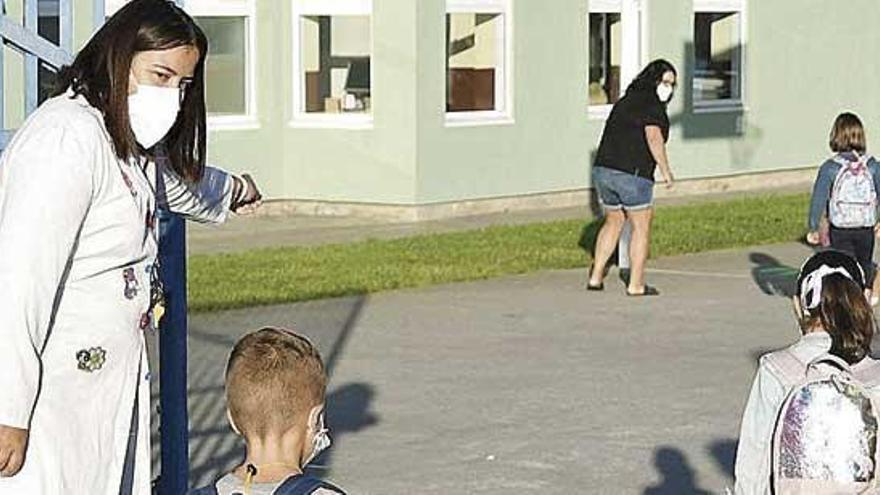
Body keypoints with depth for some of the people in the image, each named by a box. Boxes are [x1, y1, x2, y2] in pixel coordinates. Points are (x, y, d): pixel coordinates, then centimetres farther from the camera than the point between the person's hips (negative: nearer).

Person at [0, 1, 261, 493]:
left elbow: (179, 184, 42)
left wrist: (234, 189, 63)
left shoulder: (133, 145, 16)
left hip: (108, 382, 10)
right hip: (51, 393, -10)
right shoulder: (68, 137, -17)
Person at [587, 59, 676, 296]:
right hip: (632, 174, -8)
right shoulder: (651, 105, -7)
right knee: (641, 226, 6)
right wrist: (666, 170, -17)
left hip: (602, 169, 8)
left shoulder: (624, 102, 20)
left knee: (614, 221, 23)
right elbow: (653, 137, -22)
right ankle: (636, 285, 7)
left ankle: (595, 277, 20)